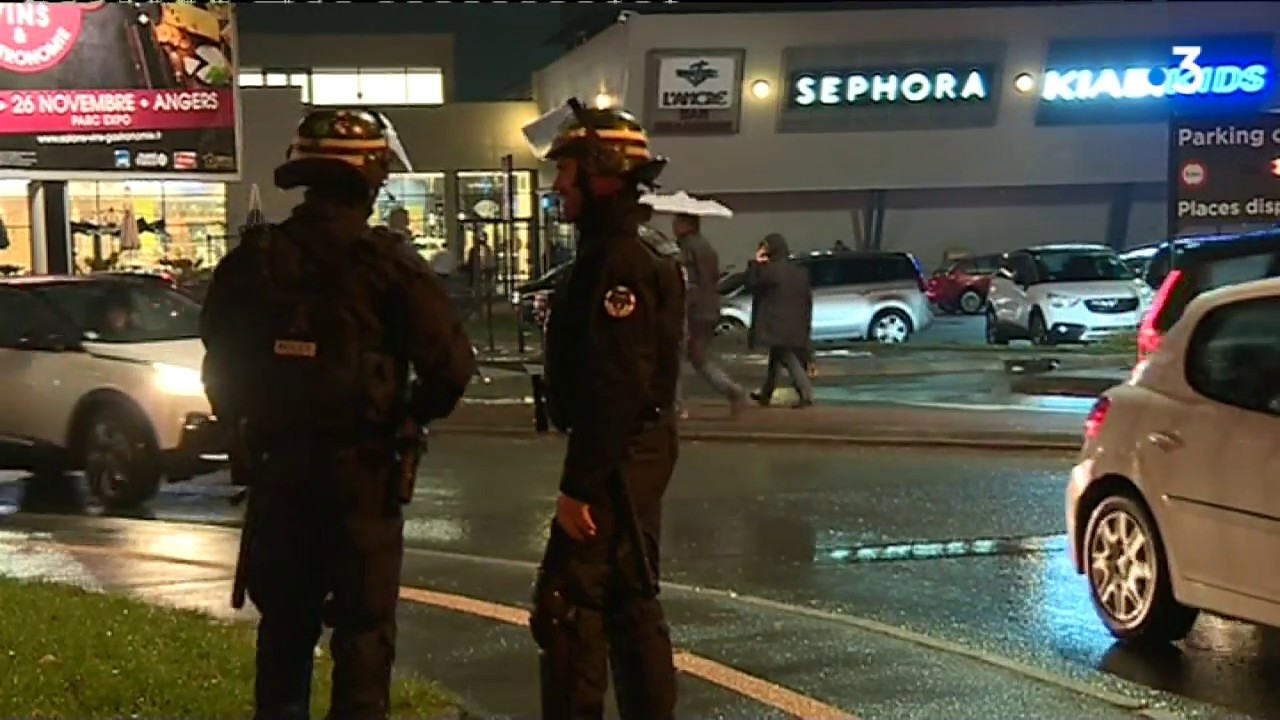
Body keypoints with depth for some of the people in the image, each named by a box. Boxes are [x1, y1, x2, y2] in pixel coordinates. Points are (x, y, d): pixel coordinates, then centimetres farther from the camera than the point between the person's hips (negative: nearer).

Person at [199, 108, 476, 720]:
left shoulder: (252, 261, -1)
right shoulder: (386, 265, -12)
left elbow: (219, 364, 6)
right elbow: (451, 366, -15)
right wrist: (414, 413, 4)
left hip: (275, 468, 4)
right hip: (361, 470, -4)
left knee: (284, 626, 18)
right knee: (364, 631, 7)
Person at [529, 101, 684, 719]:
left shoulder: (619, 263, -19)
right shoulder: (614, 255, 14)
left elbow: (617, 388, -25)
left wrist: (580, 484, -24)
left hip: (618, 460, -11)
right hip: (633, 454, 11)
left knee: (565, 604, -8)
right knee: (629, 599, 15)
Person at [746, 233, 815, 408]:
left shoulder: (769, 269, -12)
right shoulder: (798, 271, 10)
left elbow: (752, 285, -1)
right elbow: (808, 298, 11)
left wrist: (755, 263, 6)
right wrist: (805, 323, 16)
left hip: (777, 323, -8)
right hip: (795, 324, 8)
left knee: (787, 358, -10)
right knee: (775, 358, 19)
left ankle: (807, 393, -21)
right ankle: (765, 394, 30)